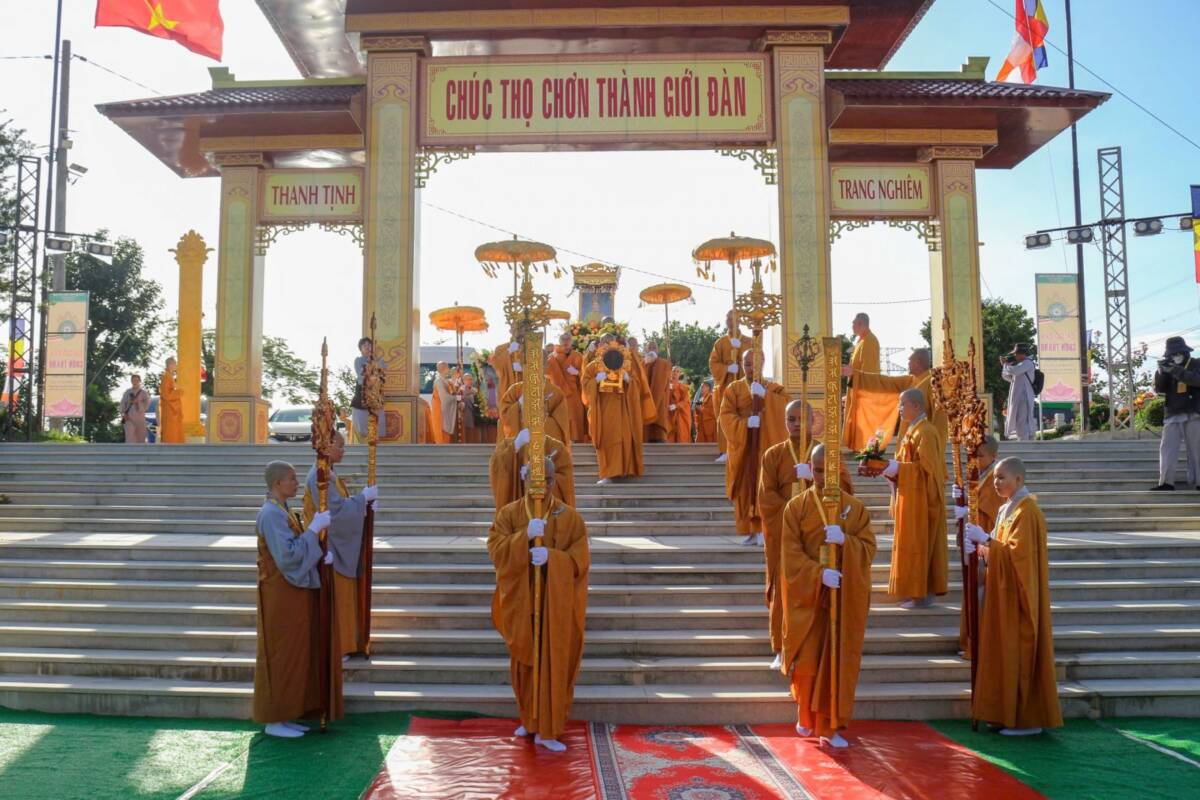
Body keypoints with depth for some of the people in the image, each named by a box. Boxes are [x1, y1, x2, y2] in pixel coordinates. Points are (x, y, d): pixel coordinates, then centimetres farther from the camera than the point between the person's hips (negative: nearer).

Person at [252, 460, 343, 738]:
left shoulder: (281, 512, 14)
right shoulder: (271, 514, -18)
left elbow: (298, 549, 15)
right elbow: (289, 554, -25)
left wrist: (323, 554, -2)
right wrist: (314, 528, -19)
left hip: (291, 594, 10)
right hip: (281, 596, -10)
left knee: (293, 655, 14)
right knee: (280, 656, -2)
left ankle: (285, 715, 21)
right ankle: (274, 721, 7)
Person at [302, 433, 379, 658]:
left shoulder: (330, 473, 11)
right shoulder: (319, 476, -20)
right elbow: (335, 510, -25)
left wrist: (364, 502, -1)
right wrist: (363, 497, -17)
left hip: (337, 544, 10)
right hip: (327, 545, -10)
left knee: (340, 595, 15)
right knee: (332, 596, -1)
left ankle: (339, 643, 23)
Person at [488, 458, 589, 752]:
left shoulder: (570, 517, -1)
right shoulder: (508, 513, 1)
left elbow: (579, 560, -7)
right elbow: (495, 550, -11)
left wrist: (551, 557, -24)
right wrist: (525, 536, -25)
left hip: (557, 603, -1)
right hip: (521, 600, 1)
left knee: (554, 664, -1)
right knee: (526, 662, 12)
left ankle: (548, 729, 8)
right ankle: (530, 719, 31)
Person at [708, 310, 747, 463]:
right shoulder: (720, 343, 10)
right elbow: (713, 364, 3)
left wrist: (739, 348, -13)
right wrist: (727, 368, -15)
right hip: (723, 386, 1)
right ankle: (726, 451, -1)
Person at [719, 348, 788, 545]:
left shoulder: (774, 388, 9)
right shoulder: (733, 389, 6)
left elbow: (785, 406, -9)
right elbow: (726, 416, -5)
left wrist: (765, 395, -20)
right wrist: (747, 422, -19)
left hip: (767, 446, 0)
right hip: (743, 446, 0)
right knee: (746, 488, -1)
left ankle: (764, 529, -6)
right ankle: (751, 531, 3)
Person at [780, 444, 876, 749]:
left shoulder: (856, 507, 2)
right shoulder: (796, 507, -2)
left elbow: (869, 547, -3)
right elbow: (791, 555, -7)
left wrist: (844, 541, -22)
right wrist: (819, 574, -22)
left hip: (846, 598, 1)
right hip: (807, 596, -1)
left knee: (838, 661, 2)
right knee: (806, 661, 5)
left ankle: (830, 726, 13)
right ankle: (806, 716, 29)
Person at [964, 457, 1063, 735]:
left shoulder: (1026, 511, -16)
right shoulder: (1007, 509, 12)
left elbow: (1017, 553, -22)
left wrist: (986, 540, -19)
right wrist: (980, 544, 0)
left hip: (1017, 595, -9)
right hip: (1004, 592, 9)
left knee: (1019, 652, -3)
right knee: (1005, 650, 12)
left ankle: (1028, 719, 6)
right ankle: (1010, 713, 19)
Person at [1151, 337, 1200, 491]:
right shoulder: (1168, 369, 12)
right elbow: (1159, 389, 3)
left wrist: (1175, 370, -29)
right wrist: (1161, 373, -14)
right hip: (1172, 416, 4)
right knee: (1167, 448, -4)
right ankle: (1166, 483, -5)